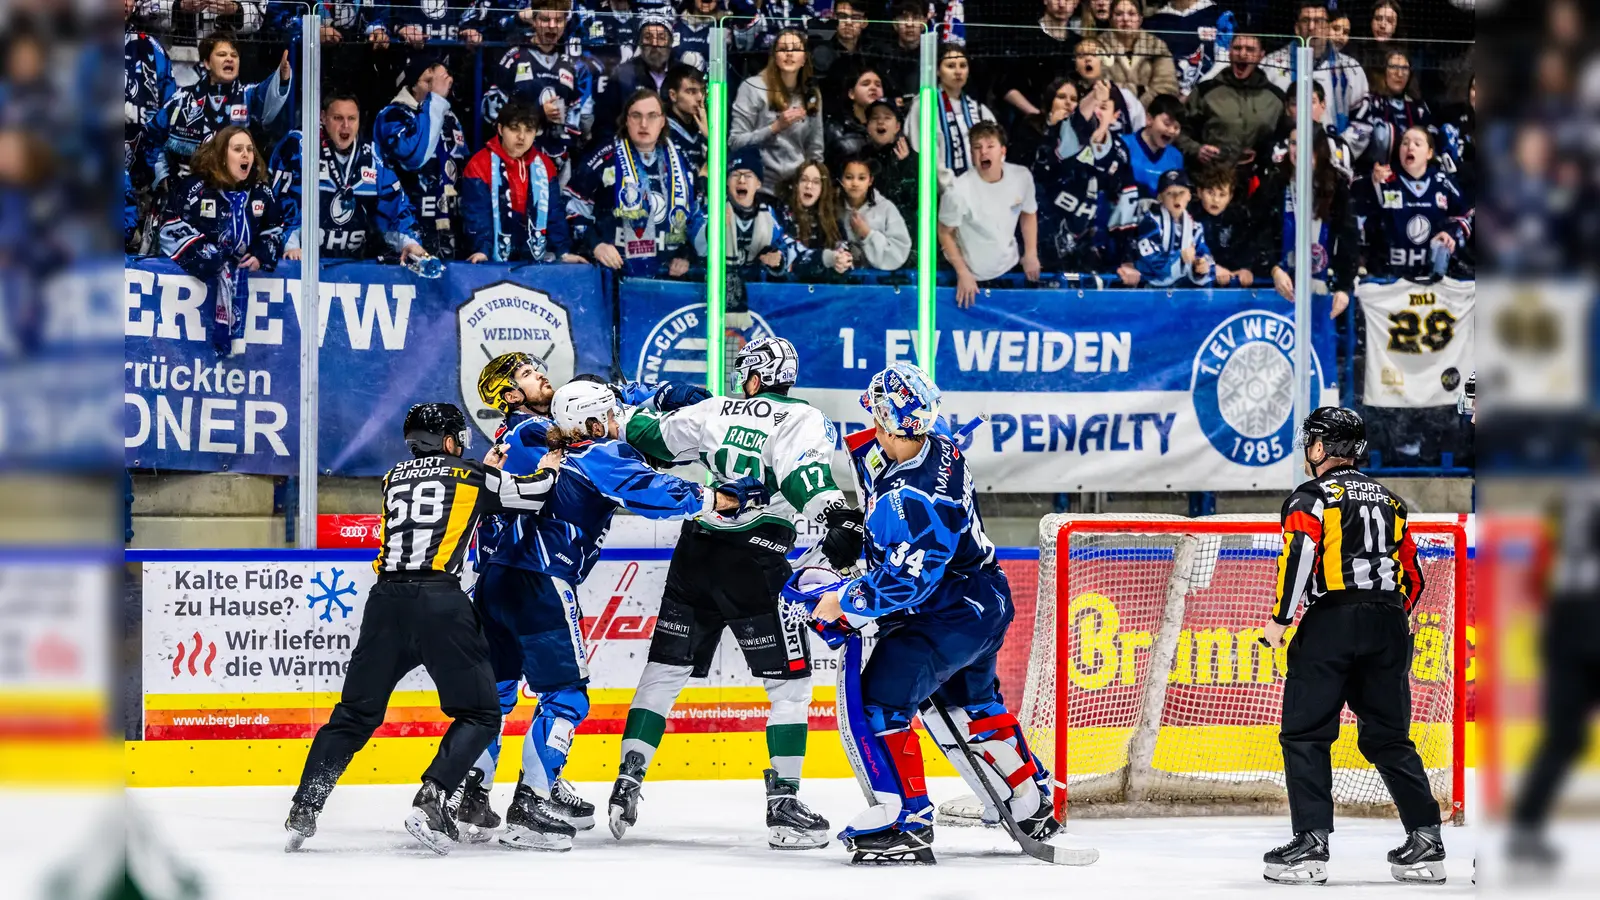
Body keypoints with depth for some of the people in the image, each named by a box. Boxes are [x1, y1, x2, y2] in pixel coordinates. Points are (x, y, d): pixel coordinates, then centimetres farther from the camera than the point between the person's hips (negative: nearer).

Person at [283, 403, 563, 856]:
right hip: (440, 601, -4)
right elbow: (531, 494, 18)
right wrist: (549, 466, 39)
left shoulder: (393, 479, 22)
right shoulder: (472, 477, 10)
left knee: (355, 713, 14)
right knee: (480, 715, 7)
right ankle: (430, 802, -12)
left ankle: (304, 810, 3)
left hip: (386, 599, 4)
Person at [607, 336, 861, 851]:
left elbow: (649, 437, 16)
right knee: (790, 682, 3)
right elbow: (804, 474, -21)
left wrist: (632, 416, 36)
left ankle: (627, 781, 10)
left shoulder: (712, 412, 10)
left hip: (696, 556, 4)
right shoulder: (800, 418, -2)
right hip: (756, 562, -4)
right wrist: (838, 517, -34)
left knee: (666, 670, 15)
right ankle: (783, 806, -5)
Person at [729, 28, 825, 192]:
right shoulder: (754, 87, -5)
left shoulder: (812, 94, 10)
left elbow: (815, 149, 15)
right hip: (761, 184, -4)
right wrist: (776, 127, -17)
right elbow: (735, 142, -9)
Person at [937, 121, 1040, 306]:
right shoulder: (958, 190, -29)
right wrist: (962, 273, -13)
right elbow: (945, 233, -14)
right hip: (974, 277, -4)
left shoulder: (1022, 176, -16)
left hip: (1011, 267, 4)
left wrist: (1031, 254, 4)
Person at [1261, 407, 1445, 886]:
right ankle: (1426, 840, 4)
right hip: (1389, 624, 6)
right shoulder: (1390, 501, 19)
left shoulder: (1313, 497, 0)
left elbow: (1299, 556, -14)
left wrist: (1279, 619, -9)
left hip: (1332, 621, -6)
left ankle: (1311, 844, -10)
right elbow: (1413, 575, 20)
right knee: (1389, 736, 12)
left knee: (1305, 733, -1)